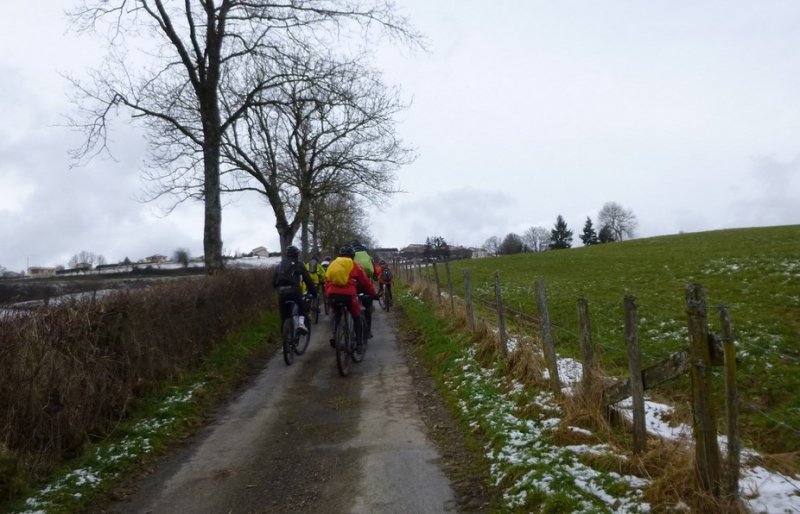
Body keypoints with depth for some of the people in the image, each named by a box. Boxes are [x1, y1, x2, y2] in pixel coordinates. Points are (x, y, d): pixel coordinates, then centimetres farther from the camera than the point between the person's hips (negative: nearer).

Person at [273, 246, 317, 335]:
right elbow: (308, 279, 7)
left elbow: (274, 281, 23)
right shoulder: (298, 264, 9)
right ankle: (301, 323, -1)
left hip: (281, 292, 4)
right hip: (293, 290, -4)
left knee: (284, 317, 13)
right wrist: (313, 292, 15)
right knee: (303, 306, 22)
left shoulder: (280, 265, 23)